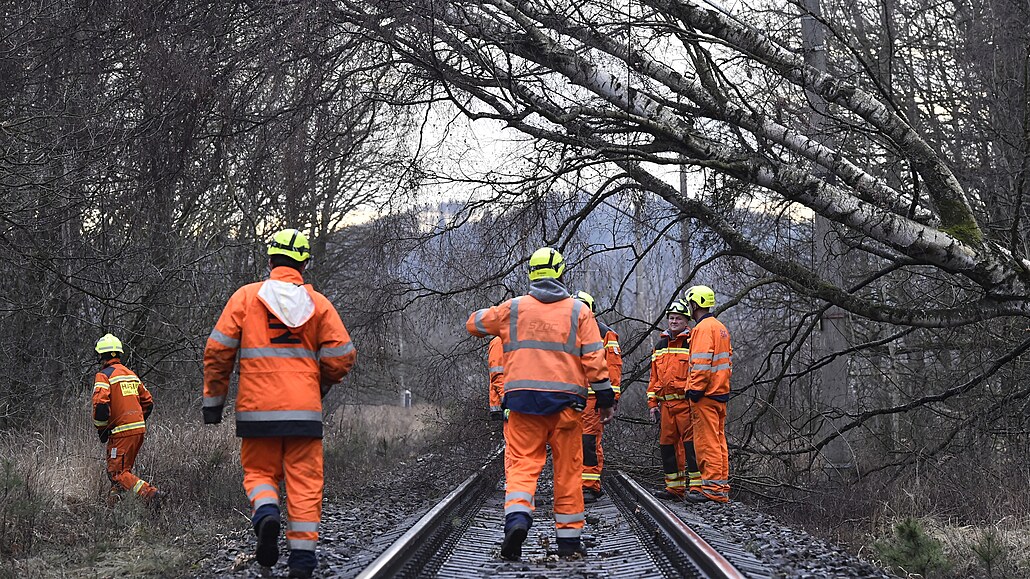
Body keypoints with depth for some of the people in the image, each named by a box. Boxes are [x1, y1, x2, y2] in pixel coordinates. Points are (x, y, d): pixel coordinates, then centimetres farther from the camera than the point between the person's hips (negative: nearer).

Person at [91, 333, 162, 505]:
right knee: (123, 468, 20)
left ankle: (151, 494, -23)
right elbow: (148, 402, 19)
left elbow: (100, 404, -21)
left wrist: (101, 429, -7)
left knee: (118, 473, -6)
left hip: (121, 432, -8)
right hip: (139, 430, 8)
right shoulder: (131, 374, 16)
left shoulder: (103, 376, -8)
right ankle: (112, 504, 20)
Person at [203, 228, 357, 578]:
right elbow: (341, 356, 1)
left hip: (257, 408, 0)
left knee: (259, 471, 15)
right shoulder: (318, 303, 5)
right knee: (304, 482, 6)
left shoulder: (246, 296, 2)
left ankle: (265, 512, -16)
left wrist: (213, 400, 7)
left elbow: (218, 350, -1)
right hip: (305, 410, 0)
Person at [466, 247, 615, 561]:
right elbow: (594, 359, 1)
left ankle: (517, 516, -25)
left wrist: (493, 315, 42)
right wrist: (605, 398, 7)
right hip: (566, 400, 0)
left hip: (523, 397, 0)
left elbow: (474, 323, 22)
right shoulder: (578, 311, 5)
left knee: (521, 462, 1)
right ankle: (569, 539, 11)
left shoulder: (513, 308, 7)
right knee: (568, 469, 7)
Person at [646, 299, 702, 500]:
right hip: (666, 403, 7)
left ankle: (696, 484, -8)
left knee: (690, 442, -10)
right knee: (667, 444, 8)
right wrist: (652, 403, 15)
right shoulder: (660, 346, 18)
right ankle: (674, 487, 15)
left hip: (686, 402, -7)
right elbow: (654, 377, 21)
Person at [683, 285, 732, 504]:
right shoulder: (721, 327, 19)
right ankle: (722, 488, 14)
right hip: (721, 392, 10)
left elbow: (702, 363, -20)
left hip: (706, 395, -10)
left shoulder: (703, 328, -12)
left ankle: (712, 488, -9)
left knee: (707, 442, -8)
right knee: (718, 441, 12)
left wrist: (694, 390, -18)